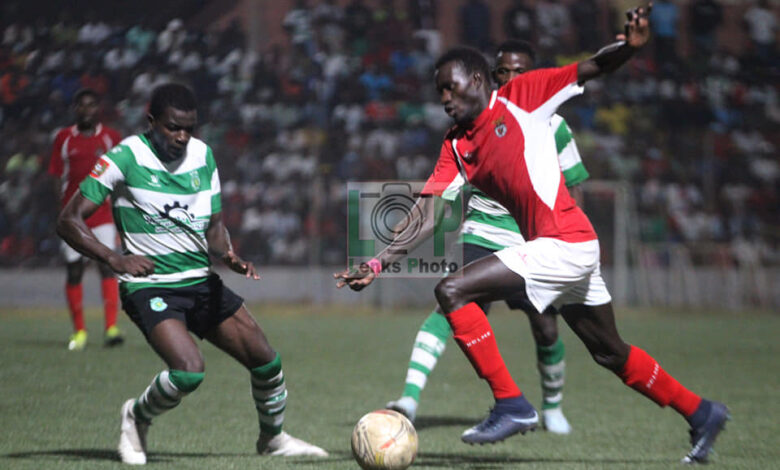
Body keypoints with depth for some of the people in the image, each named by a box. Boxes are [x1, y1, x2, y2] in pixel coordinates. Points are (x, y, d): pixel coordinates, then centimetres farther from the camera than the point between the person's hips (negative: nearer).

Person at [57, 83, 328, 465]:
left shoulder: (203, 156, 6)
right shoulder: (125, 158, -12)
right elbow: (69, 221, -10)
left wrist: (227, 254, -9)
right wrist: (115, 259, -23)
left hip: (201, 282, 6)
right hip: (150, 287, -6)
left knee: (266, 360, 2)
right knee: (189, 371, -27)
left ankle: (273, 438, 29)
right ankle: (136, 418, 4)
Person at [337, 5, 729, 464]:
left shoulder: (521, 96, -4)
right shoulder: (456, 145, 13)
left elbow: (591, 68, -6)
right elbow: (428, 215, 6)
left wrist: (629, 45, -27)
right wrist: (378, 264, -5)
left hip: (563, 245, -9)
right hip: (570, 251, 9)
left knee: (452, 291, -15)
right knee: (611, 352, 20)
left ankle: (511, 405, -12)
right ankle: (701, 413, 35)